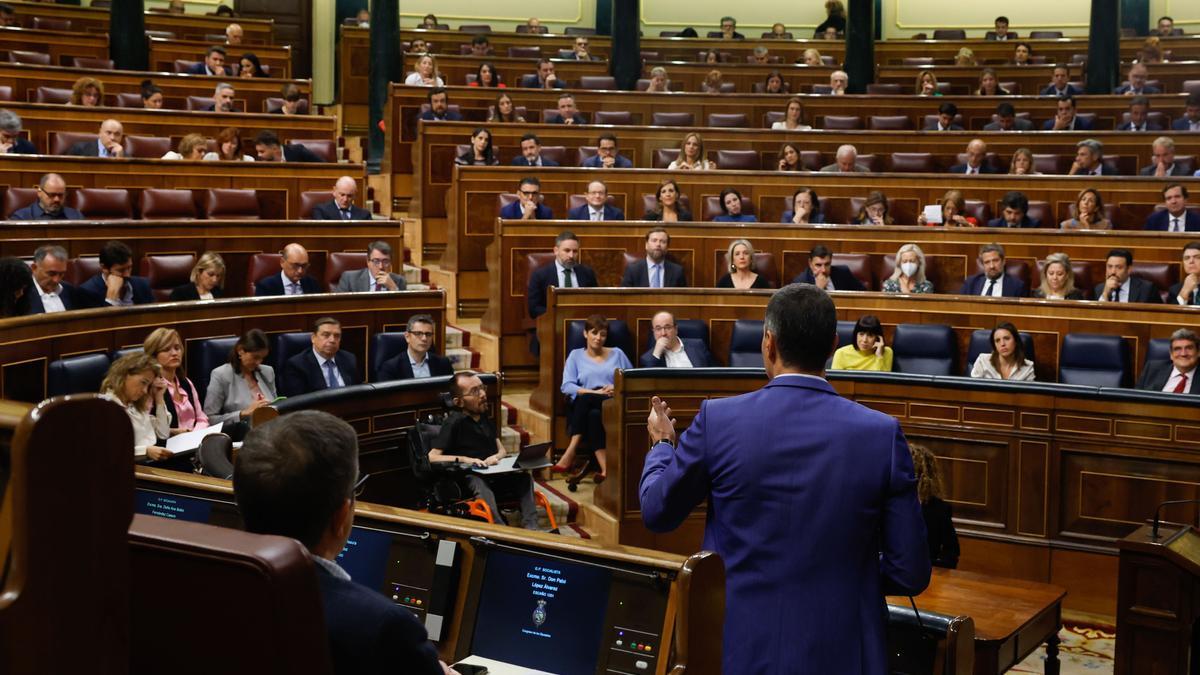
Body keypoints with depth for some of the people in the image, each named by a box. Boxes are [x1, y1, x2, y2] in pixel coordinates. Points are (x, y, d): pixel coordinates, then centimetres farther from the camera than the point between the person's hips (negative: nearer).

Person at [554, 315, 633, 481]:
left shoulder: (617, 354, 22)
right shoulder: (576, 355, 17)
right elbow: (567, 386, 2)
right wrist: (594, 392, -13)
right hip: (586, 407, 0)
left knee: (586, 400, -34)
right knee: (593, 415, -38)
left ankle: (570, 454, -38)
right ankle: (605, 468, -46)